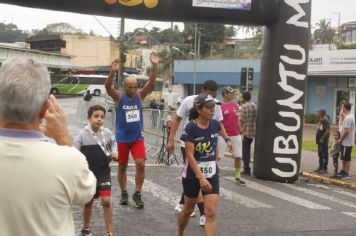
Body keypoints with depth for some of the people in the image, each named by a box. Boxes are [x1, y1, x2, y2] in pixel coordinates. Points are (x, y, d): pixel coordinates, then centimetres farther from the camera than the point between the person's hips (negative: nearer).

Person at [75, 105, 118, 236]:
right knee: (88, 202, 14)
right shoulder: (82, 135, -13)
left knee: (106, 201, -8)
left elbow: (113, 143, 14)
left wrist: (114, 153, -5)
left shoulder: (107, 133, -7)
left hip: (104, 173, 0)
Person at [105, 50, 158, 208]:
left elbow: (151, 83, -14)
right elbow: (107, 86, -26)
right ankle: (124, 193, 25)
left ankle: (137, 194, 2)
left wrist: (154, 66, -27)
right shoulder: (119, 97, -8)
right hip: (122, 137, -1)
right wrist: (113, 72, -43)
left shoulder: (140, 95, -2)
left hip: (137, 137, 1)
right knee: (122, 167, 9)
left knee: (140, 164, -11)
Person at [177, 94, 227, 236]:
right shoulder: (190, 128, -19)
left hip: (212, 174, 3)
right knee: (188, 209, 17)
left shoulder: (215, 124, -5)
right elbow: (190, 155, -22)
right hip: (192, 175, -3)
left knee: (211, 213, -7)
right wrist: (201, 178, -28)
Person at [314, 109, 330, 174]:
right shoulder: (320, 121, 14)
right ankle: (320, 167, 24)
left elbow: (327, 131, -24)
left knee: (324, 155, -5)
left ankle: (324, 169, -2)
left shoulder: (325, 121, -17)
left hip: (323, 141, -10)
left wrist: (322, 139, -18)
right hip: (319, 141, 10)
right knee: (320, 154, 15)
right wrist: (317, 139, 15)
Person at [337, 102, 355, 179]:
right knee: (344, 158, 17)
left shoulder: (347, 118, -22)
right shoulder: (350, 116, 11)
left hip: (346, 142, -10)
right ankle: (343, 171, 26)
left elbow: (346, 131, -27)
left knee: (347, 158, -2)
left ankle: (346, 174, 4)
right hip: (346, 142, 10)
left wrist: (340, 139, -15)